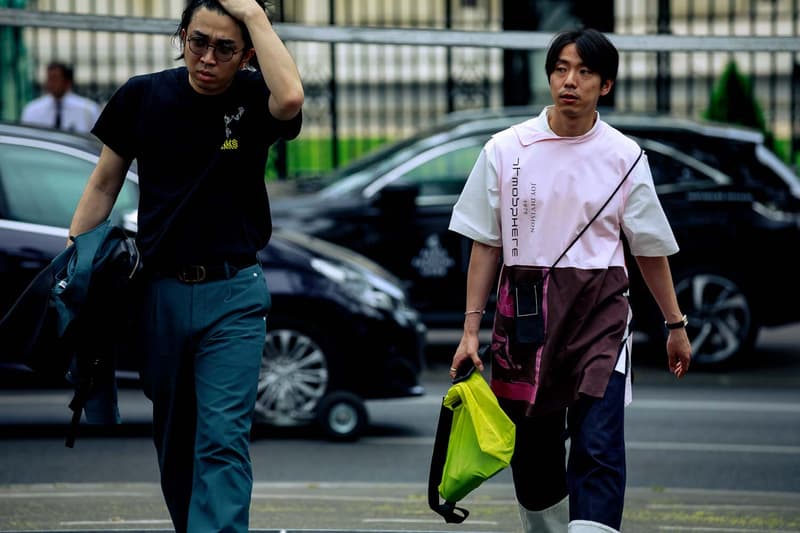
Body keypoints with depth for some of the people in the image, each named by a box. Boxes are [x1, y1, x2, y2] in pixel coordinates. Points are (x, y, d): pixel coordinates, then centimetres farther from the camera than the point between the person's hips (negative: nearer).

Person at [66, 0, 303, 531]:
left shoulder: (253, 97, -6)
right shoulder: (143, 96, -1)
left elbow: (291, 98, -31)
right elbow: (104, 184, 7)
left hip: (232, 293, -3)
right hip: (160, 288, 3)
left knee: (223, 439, -12)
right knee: (173, 437, 13)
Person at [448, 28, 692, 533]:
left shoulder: (624, 157, 1)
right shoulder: (506, 149, 0)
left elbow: (650, 248, 11)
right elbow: (486, 244, 4)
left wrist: (676, 324, 15)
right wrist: (471, 328, 1)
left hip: (600, 307, -1)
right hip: (525, 309, 1)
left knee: (598, 447, -13)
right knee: (533, 450, 7)